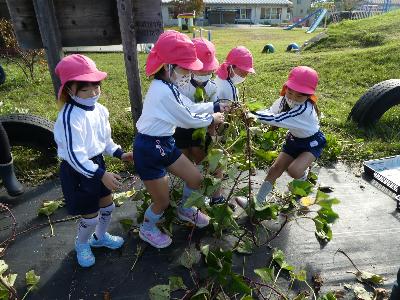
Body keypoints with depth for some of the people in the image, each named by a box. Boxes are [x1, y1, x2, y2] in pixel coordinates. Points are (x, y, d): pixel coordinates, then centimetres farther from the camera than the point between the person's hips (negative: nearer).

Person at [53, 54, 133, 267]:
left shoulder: (100, 109, -1)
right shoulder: (69, 117, -28)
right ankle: (82, 244, 40)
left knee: (107, 206, 21)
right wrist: (102, 175, -30)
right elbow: (75, 156, -29)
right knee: (90, 215, 7)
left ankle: (100, 236, 50)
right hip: (77, 172, -8)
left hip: (96, 163, 8)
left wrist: (120, 154, 3)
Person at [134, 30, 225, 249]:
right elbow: (189, 120, -16)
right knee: (162, 202, 8)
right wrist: (212, 119, 0)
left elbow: (191, 107, 13)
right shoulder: (164, 92, -27)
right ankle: (146, 229, 40)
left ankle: (185, 210, 46)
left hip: (165, 144, 9)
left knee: (196, 179, 16)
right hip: (149, 150, -9)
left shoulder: (168, 86, 3)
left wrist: (216, 105, 8)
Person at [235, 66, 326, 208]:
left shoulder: (304, 108, -37)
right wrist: (252, 115, -37)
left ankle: (303, 175, 12)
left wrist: (253, 115, -46)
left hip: (312, 142, -6)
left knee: (294, 170, -27)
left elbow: (276, 119, -43)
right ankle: (257, 201, 9)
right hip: (294, 139, 7)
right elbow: (270, 112, -18)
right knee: (275, 168, 0)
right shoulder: (284, 100, -14)